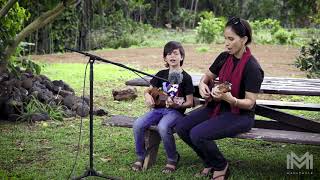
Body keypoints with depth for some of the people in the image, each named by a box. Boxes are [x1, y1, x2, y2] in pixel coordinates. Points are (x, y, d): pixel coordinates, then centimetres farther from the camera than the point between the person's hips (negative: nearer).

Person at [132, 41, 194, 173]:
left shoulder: (185, 77, -2)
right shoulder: (161, 74, 11)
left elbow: (190, 102, -2)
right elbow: (149, 90, 19)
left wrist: (176, 105, -21)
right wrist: (147, 96, -5)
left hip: (176, 111, -5)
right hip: (158, 108, 5)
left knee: (163, 127, -37)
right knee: (138, 125, -21)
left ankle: (172, 159, -11)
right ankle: (141, 157, 0)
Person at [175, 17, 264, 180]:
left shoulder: (252, 68, -21)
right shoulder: (224, 57, 1)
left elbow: (250, 103, -19)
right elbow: (207, 76, 17)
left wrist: (230, 99, -37)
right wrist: (202, 85, -6)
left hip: (240, 114, -8)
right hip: (218, 106, 8)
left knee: (198, 134, -26)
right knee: (181, 127, -7)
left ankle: (220, 167, 3)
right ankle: (210, 163, 12)